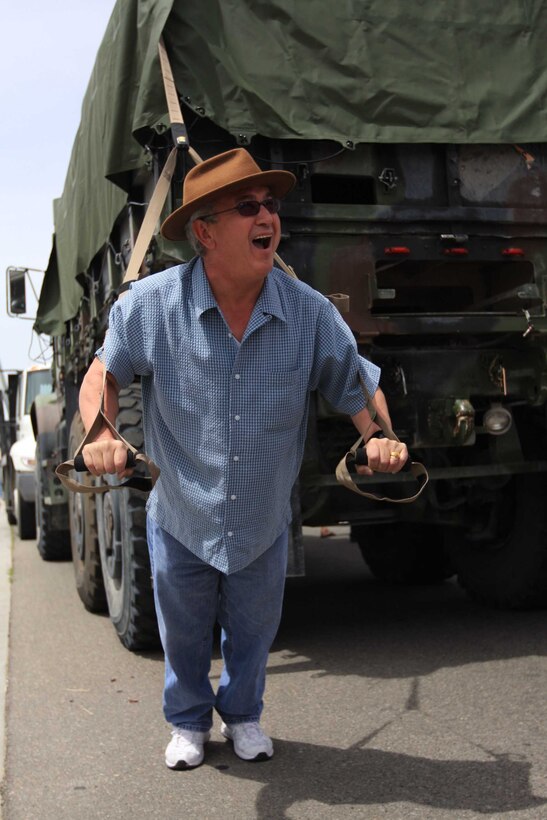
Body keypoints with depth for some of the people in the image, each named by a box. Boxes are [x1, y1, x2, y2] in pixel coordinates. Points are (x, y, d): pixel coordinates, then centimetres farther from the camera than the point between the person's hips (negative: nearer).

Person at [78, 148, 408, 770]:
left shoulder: (309, 311, -15)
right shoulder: (149, 305, -19)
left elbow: (357, 381, -3)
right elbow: (104, 374, -6)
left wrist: (378, 436, -21)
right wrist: (100, 434, -24)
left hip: (264, 524, 1)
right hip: (180, 522, -1)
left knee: (252, 631, 22)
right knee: (183, 635, 20)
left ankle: (243, 714, 51)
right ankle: (188, 721, 49)